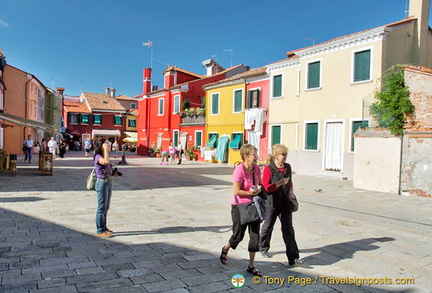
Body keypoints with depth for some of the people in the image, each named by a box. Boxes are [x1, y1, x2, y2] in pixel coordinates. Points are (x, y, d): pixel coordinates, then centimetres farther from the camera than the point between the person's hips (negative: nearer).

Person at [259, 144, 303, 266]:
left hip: (285, 203, 4)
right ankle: (263, 248, 39)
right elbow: (265, 188, -18)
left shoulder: (288, 167, 5)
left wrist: (291, 190, 4)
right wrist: (280, 183, -22)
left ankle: (293, 258, 0)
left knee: (288, 229, 0)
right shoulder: (268, 169, -14)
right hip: (272, 203, -4)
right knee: (268, 227, 13)